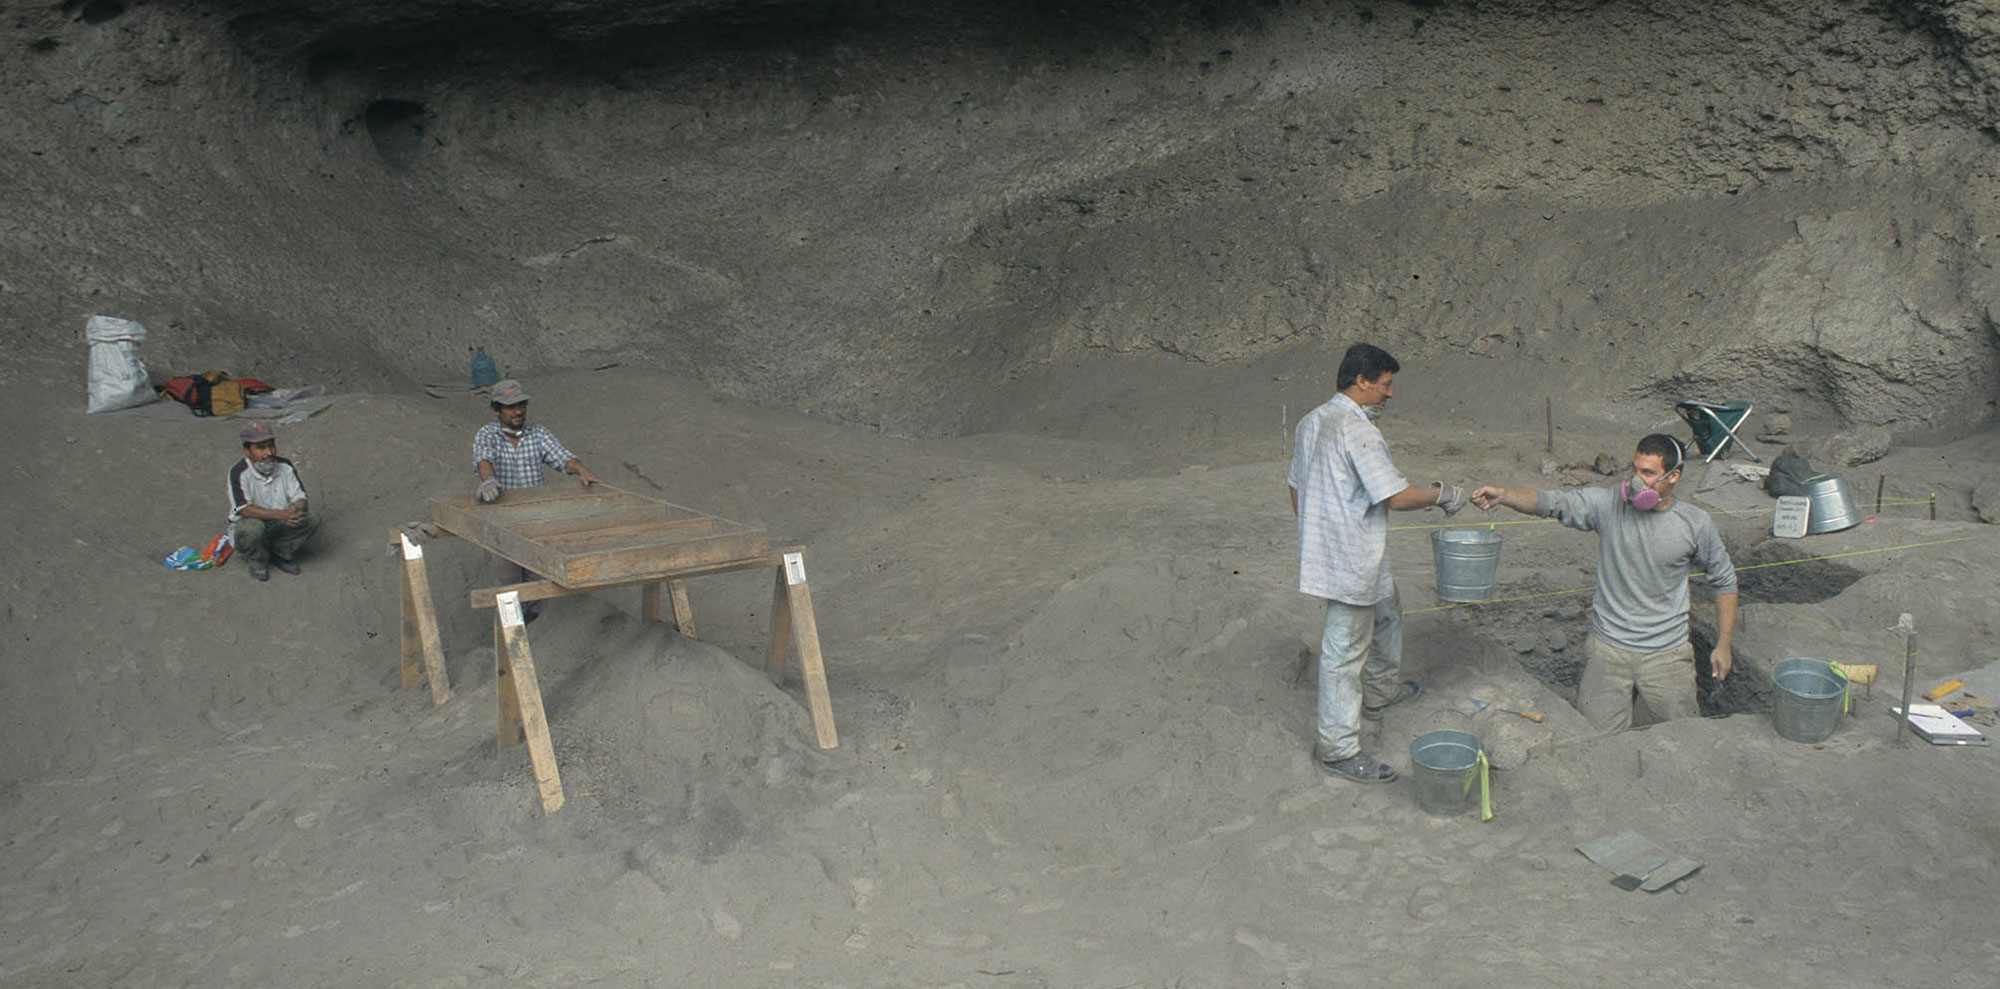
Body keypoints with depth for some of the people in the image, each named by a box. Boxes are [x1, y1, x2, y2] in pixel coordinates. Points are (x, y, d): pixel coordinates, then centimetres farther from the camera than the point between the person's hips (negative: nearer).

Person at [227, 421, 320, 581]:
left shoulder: (285, 466, -3)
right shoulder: (239, 472, -18)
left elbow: (300, 498, -4)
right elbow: (245, 509, -27)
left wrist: (294, 510, -30)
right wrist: (281, 514, -36)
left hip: (281, 527, 4)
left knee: (312, 520, -18)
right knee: (253, 527, -38)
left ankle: (281, 553, 0)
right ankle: (257, 560, -5)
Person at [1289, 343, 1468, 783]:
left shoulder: (1311, 422, 7)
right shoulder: (1357, 430, -22)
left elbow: (1296, 489, 15)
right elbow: (1397, 497, -23)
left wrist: (1313, 538, 25)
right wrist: (1442, 494, -6)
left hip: (1323, 546, 10)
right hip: (1350, 561, -10)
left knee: (1386, 614, 30)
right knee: (1345, 649, -1)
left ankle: (1382, 690, 50)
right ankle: (1337, 746, 9)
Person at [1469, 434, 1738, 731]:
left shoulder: (1696, 524, -3)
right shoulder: (1608, 504, -7)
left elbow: (1724, 581, 10)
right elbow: (1551, 503, -16)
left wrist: (1723, 645, 10)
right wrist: (1503, 495, -36)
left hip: (1666, 652, 1)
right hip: (1609, 647, -1)